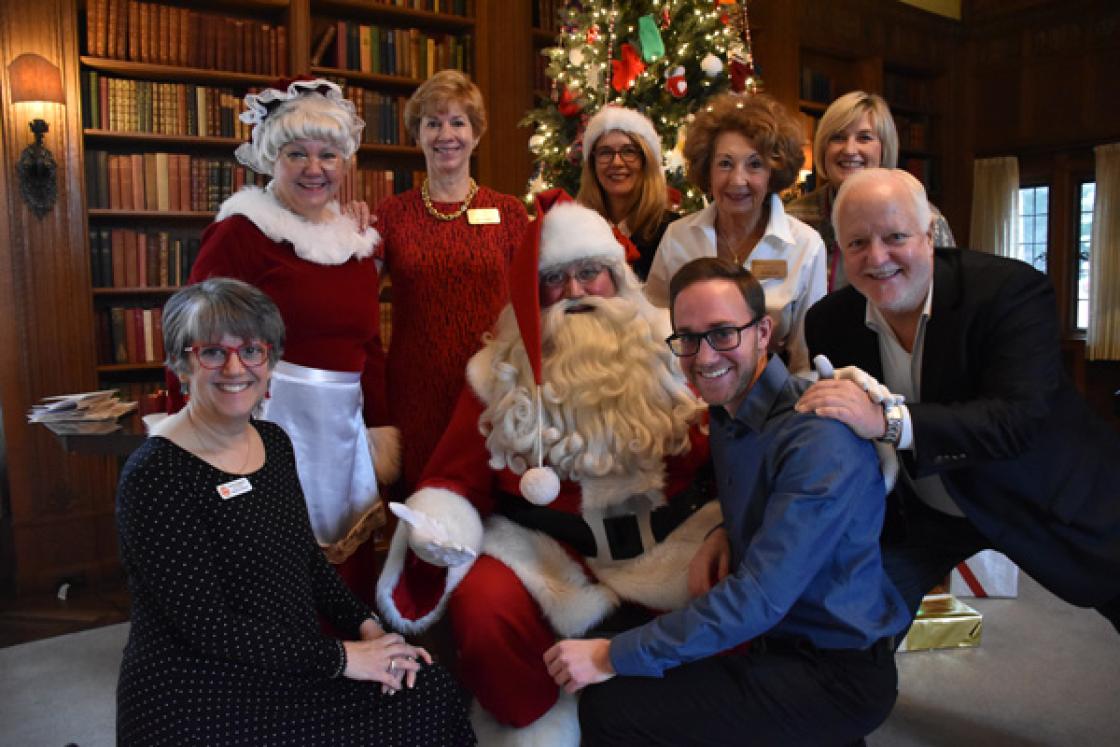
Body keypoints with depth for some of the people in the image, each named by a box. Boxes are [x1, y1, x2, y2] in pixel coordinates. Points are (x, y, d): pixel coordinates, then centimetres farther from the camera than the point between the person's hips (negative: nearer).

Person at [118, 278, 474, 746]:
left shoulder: (274, 442, 5)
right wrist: (340, 657, -17)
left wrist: (366, 626, -3)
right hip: (198, 699, -7)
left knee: (431, 691, -7)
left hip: (289, 668, 7)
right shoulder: (155, 476, -18)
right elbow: (206, 626, -20)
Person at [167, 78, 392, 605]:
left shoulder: (356, 238, 11)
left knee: (349, 567, 14)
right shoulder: (241, 231, -7)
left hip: (343, 426, 6)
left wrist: (380, 430, 12)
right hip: (271, 417, -6)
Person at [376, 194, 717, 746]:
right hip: (549, 552, 0)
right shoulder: (502, 371, 7)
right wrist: (438, 526, -11)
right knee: (482, 604, -27)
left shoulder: (670, 347, 7)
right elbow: (457, 478, 10)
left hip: (671, 543, 0)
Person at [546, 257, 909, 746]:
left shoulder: (818, 435, -24)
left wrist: (615, 656, -24)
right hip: (775, 641, 8)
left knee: (609, 708, -16)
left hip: (837, 675, -8)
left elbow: (760, 596, -28)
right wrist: (724, 534, -4)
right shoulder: (726, 414, 4)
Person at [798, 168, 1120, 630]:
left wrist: (888, 421, -46)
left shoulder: (1013, 289, -24)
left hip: (1045, 505, -2)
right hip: (923, 513, 3)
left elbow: (1019, 419, -35)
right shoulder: (830, 322, -12)